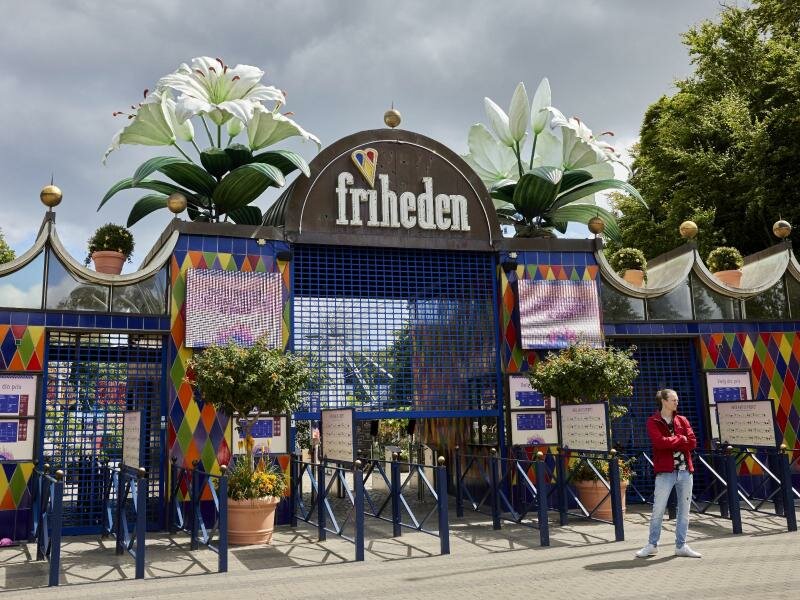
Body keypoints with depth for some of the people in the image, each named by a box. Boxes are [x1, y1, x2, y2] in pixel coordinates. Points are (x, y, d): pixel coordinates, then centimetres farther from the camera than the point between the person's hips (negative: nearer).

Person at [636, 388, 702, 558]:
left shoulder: (682, 420, 12)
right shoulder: (653, 422, -1)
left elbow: (692, 443, 0)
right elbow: (660, 442, -18)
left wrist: (671, 441, -12)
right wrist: (681, 439, -7)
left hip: (685, 471, 5)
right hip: (665, 471, -4)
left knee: (684, 511, 9)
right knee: (657, 510, -2)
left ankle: (681, 546, 19)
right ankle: (652, 545, 11)